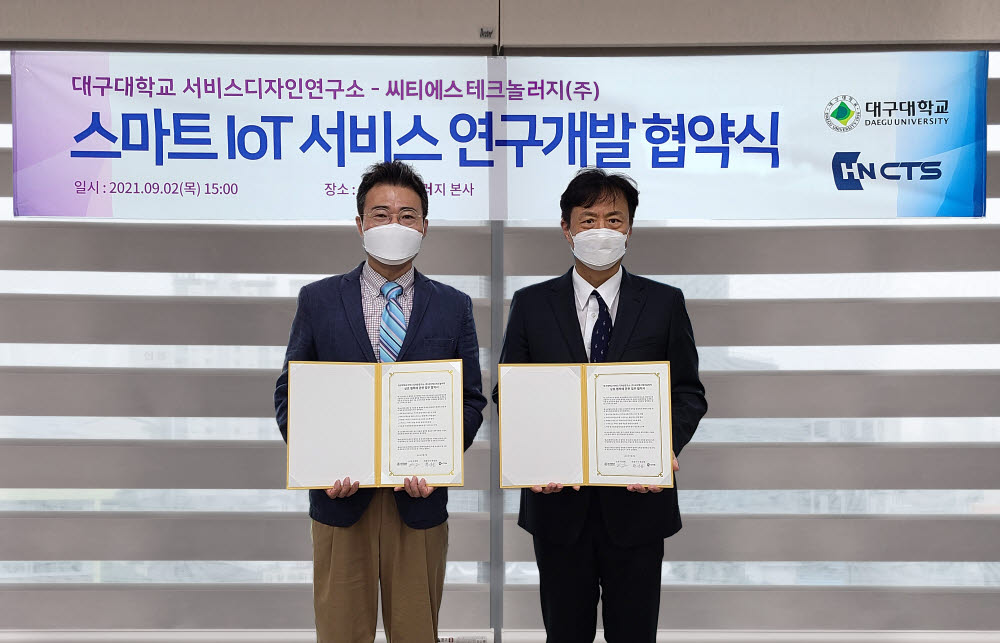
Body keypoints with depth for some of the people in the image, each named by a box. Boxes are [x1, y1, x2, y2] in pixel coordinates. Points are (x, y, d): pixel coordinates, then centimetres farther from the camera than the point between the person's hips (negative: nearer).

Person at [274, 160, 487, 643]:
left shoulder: (454, 307, 4)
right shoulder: (318, 300, 3)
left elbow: (471, 400, 4)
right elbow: (289, 394, 4)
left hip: (419, 499, 1)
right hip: (339, 495, 0)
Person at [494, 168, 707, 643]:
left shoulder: (665, 303, 3)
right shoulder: (531, 304, 3)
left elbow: (688, 393, 3)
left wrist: (665, 448, -16)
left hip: (637, 497, 0)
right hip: (557, 498, 1)